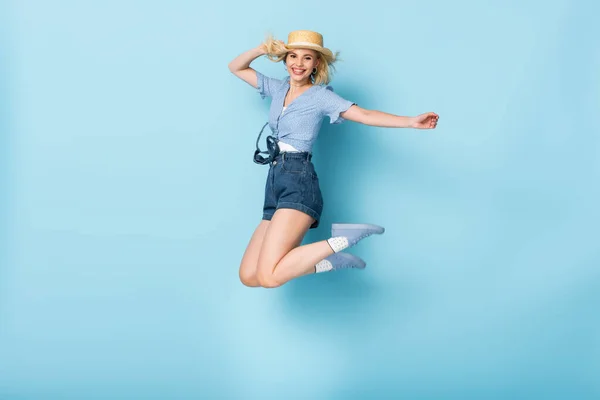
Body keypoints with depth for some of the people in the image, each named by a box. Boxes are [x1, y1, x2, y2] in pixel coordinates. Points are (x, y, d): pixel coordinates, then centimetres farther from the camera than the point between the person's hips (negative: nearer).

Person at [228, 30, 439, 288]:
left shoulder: (320, 96, 1)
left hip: (298, 182, -8)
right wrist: (262, 49, 11)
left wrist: (411, 121, -22)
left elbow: (365, 115, -9)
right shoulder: (278, 89, 19)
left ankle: (341, 240, -12)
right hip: (275, 184, 8)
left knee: (268, 277, -25)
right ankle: (329, 262, 6)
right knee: (248, 276, 0)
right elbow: (236, 68, 29)